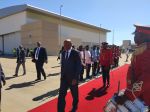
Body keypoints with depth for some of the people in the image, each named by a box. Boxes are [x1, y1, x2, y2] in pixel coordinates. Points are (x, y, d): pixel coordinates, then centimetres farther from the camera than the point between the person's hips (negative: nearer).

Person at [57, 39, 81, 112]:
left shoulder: (76, 53, -12)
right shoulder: (63, 53, 5)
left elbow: (79, 66, -13)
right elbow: (62, 64, 12)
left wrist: (75, 78, -16)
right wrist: (62, 75, 7)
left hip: (72, 78, -4)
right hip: (64, 77, 4)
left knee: (74, 95, 15)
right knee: (61, 95, 1)